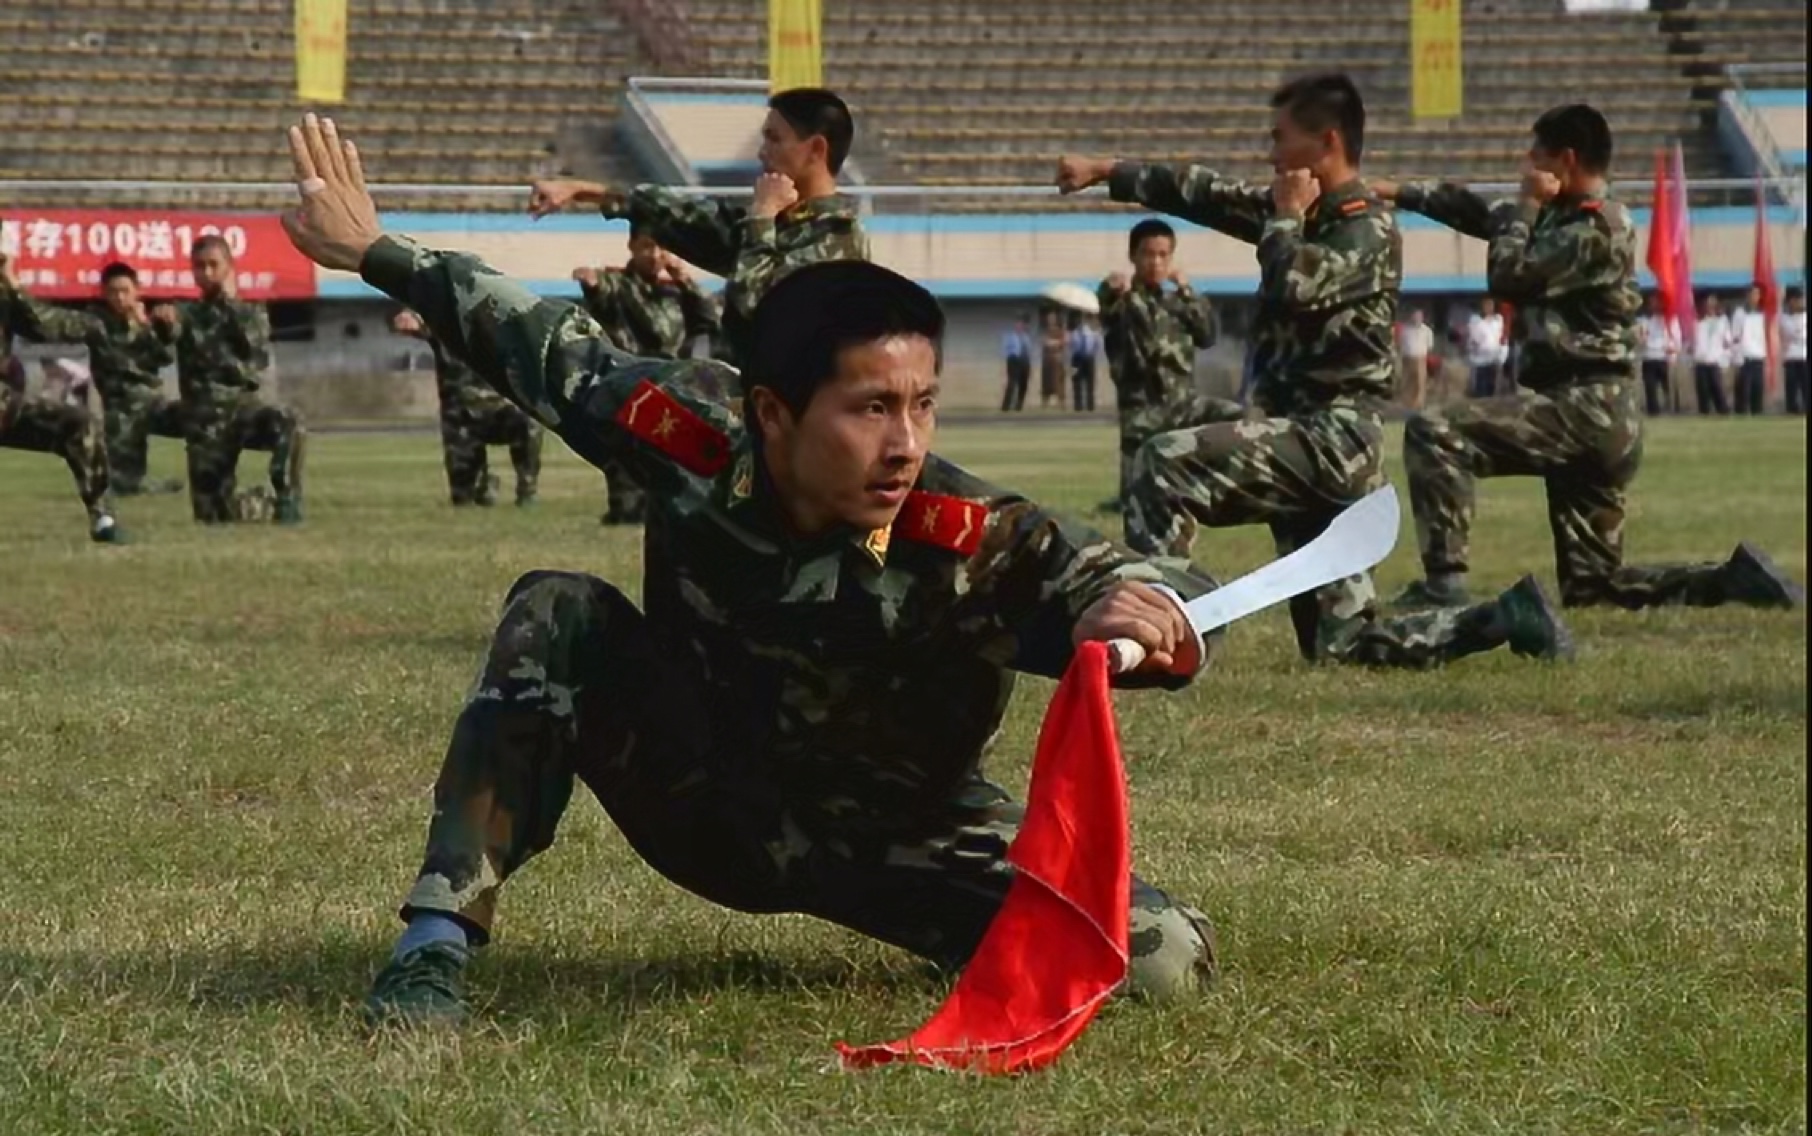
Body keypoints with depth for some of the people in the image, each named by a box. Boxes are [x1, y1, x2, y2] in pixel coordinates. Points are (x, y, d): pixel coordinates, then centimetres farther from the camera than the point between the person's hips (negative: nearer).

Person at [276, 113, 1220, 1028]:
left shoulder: (981, 544, -32)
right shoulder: (697, 434, -23)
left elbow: (1173, 598, -39)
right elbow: (556, 353, -5)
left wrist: (1149, 614, -64)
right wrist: (378, 253, 6)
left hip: (896, 847, -1)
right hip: (702, 799, 1)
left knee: (1166, 964, -21)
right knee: (557, 617, -24)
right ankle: (437, 944, -20)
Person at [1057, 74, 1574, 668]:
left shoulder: (1368, 230, -10)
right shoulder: (1307, 214, 16)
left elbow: (1291, 288, -26)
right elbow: (1203, 193, 23)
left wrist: (1284, 217, -9)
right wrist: (1106, 172, 25)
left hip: (1331, 438, -9)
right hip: (1304, 440, 9)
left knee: (1163, 463, -20)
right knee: (1341, 646, 7)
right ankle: (1507, 618, 9)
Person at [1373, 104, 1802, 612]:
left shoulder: (1595, 230, -12)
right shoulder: (1565, 216, 16)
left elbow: (1508, 275, -15)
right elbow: (1478, 211, 24)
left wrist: (1528, 204, -3)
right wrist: (1398, 192, 21)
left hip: (1585, 407, -10)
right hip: (1590, 414, 10)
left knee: (1432, 433, -17)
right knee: (1593, 585, 12)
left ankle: (1444, 581, -21)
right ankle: (1735, 580, 5)